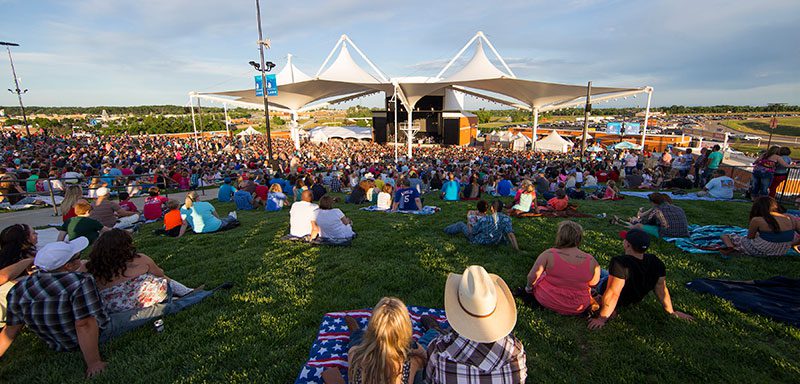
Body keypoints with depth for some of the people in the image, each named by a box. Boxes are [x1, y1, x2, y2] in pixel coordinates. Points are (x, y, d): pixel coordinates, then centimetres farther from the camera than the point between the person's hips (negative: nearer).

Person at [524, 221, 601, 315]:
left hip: (547, 301, -2)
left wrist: (529, 287, 4)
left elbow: (532, 277, -17)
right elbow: (593, 283, 2)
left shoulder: (549, 254, -22)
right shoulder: (592, 261, -15)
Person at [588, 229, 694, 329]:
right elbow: (661, 288, -9)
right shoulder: (655, 262, -19)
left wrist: (602, 319, -28)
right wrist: (671, 312, 6)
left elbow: (613, 294, -37)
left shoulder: (620, 263, -40)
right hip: (635, 300, 6)